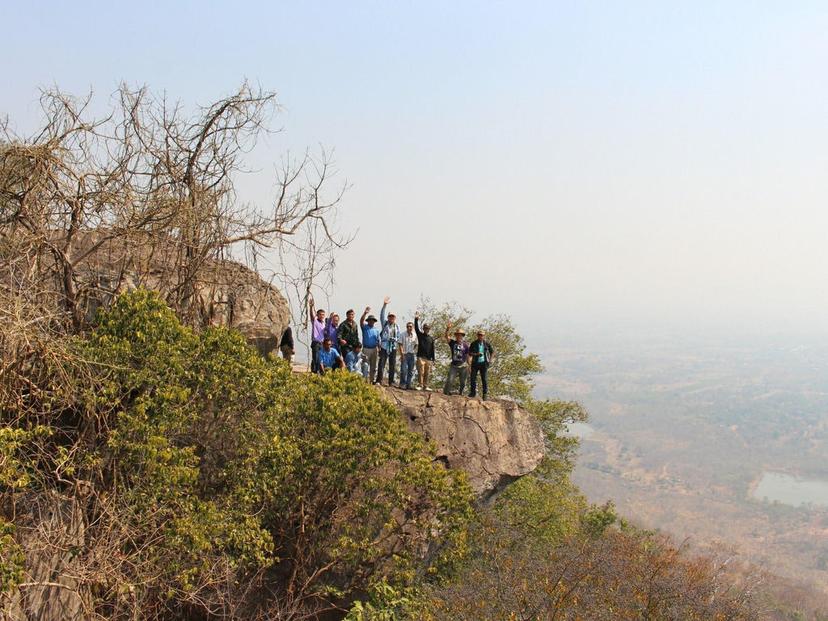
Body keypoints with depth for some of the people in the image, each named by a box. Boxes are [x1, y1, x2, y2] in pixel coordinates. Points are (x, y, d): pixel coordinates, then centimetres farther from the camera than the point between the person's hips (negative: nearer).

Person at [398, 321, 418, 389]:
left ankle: (408, 384, 11)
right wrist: (402, 354, -13)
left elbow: (415, 345, 13)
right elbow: (400, 345, -5)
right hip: (405, 354, -4)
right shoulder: (403, 334, -3)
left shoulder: (414, 335, 6)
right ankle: (402, 384, 1)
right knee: (403, 370, -8)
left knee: (411, 371, 5)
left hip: (412, 355, 4)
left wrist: (414, 353, 2)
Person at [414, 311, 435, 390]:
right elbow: (416, 328, -7)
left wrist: (433, 359, 11)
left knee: (427, 373, 2)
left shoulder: (431, 338, 14)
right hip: (421, 357, -3)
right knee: (421, 372, -9)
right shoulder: (420, 335, 8)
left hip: (428, 358, 3)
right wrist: (416, 319, -18)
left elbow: (432, 349, 14)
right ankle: (419, 385, -7)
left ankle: (425, 386, 7)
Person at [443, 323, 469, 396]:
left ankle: (461, 393, 21)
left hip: (463, 366, 0)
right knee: (449, 380, -11)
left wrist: (468, 366, 3)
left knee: (462, 382, 7)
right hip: (454, 365, 0)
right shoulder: (453, 343, 6)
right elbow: (446, 337, -9)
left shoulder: (465, 345, 4)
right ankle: (446, 392, -5)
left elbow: (467, 356, 6)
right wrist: (447, 329, -25)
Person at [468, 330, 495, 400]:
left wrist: (490, 360, 1)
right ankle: (473, 392, 16)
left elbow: (492, 351, 13)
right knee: (473, 378, 3)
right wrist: (476, 354, -21)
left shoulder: (486, 343, 1)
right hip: (475, 363, 1)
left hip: (483, 363, -1)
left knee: (484, 379, -5)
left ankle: (485, 394, -2)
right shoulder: (473, 344, -1)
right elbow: (469, 353, -3)